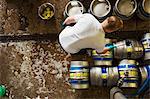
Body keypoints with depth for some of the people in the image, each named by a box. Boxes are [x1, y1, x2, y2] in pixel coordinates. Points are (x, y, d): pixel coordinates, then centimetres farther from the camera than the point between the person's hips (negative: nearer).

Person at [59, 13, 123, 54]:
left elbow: (69, 19, -10)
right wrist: (108, 49, 21)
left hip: (62, 36, 2)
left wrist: (64, 23, 13)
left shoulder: (89, 17, -25)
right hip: (69, 48, -2)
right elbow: (99, 51, -1)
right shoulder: (101, 42, -26)